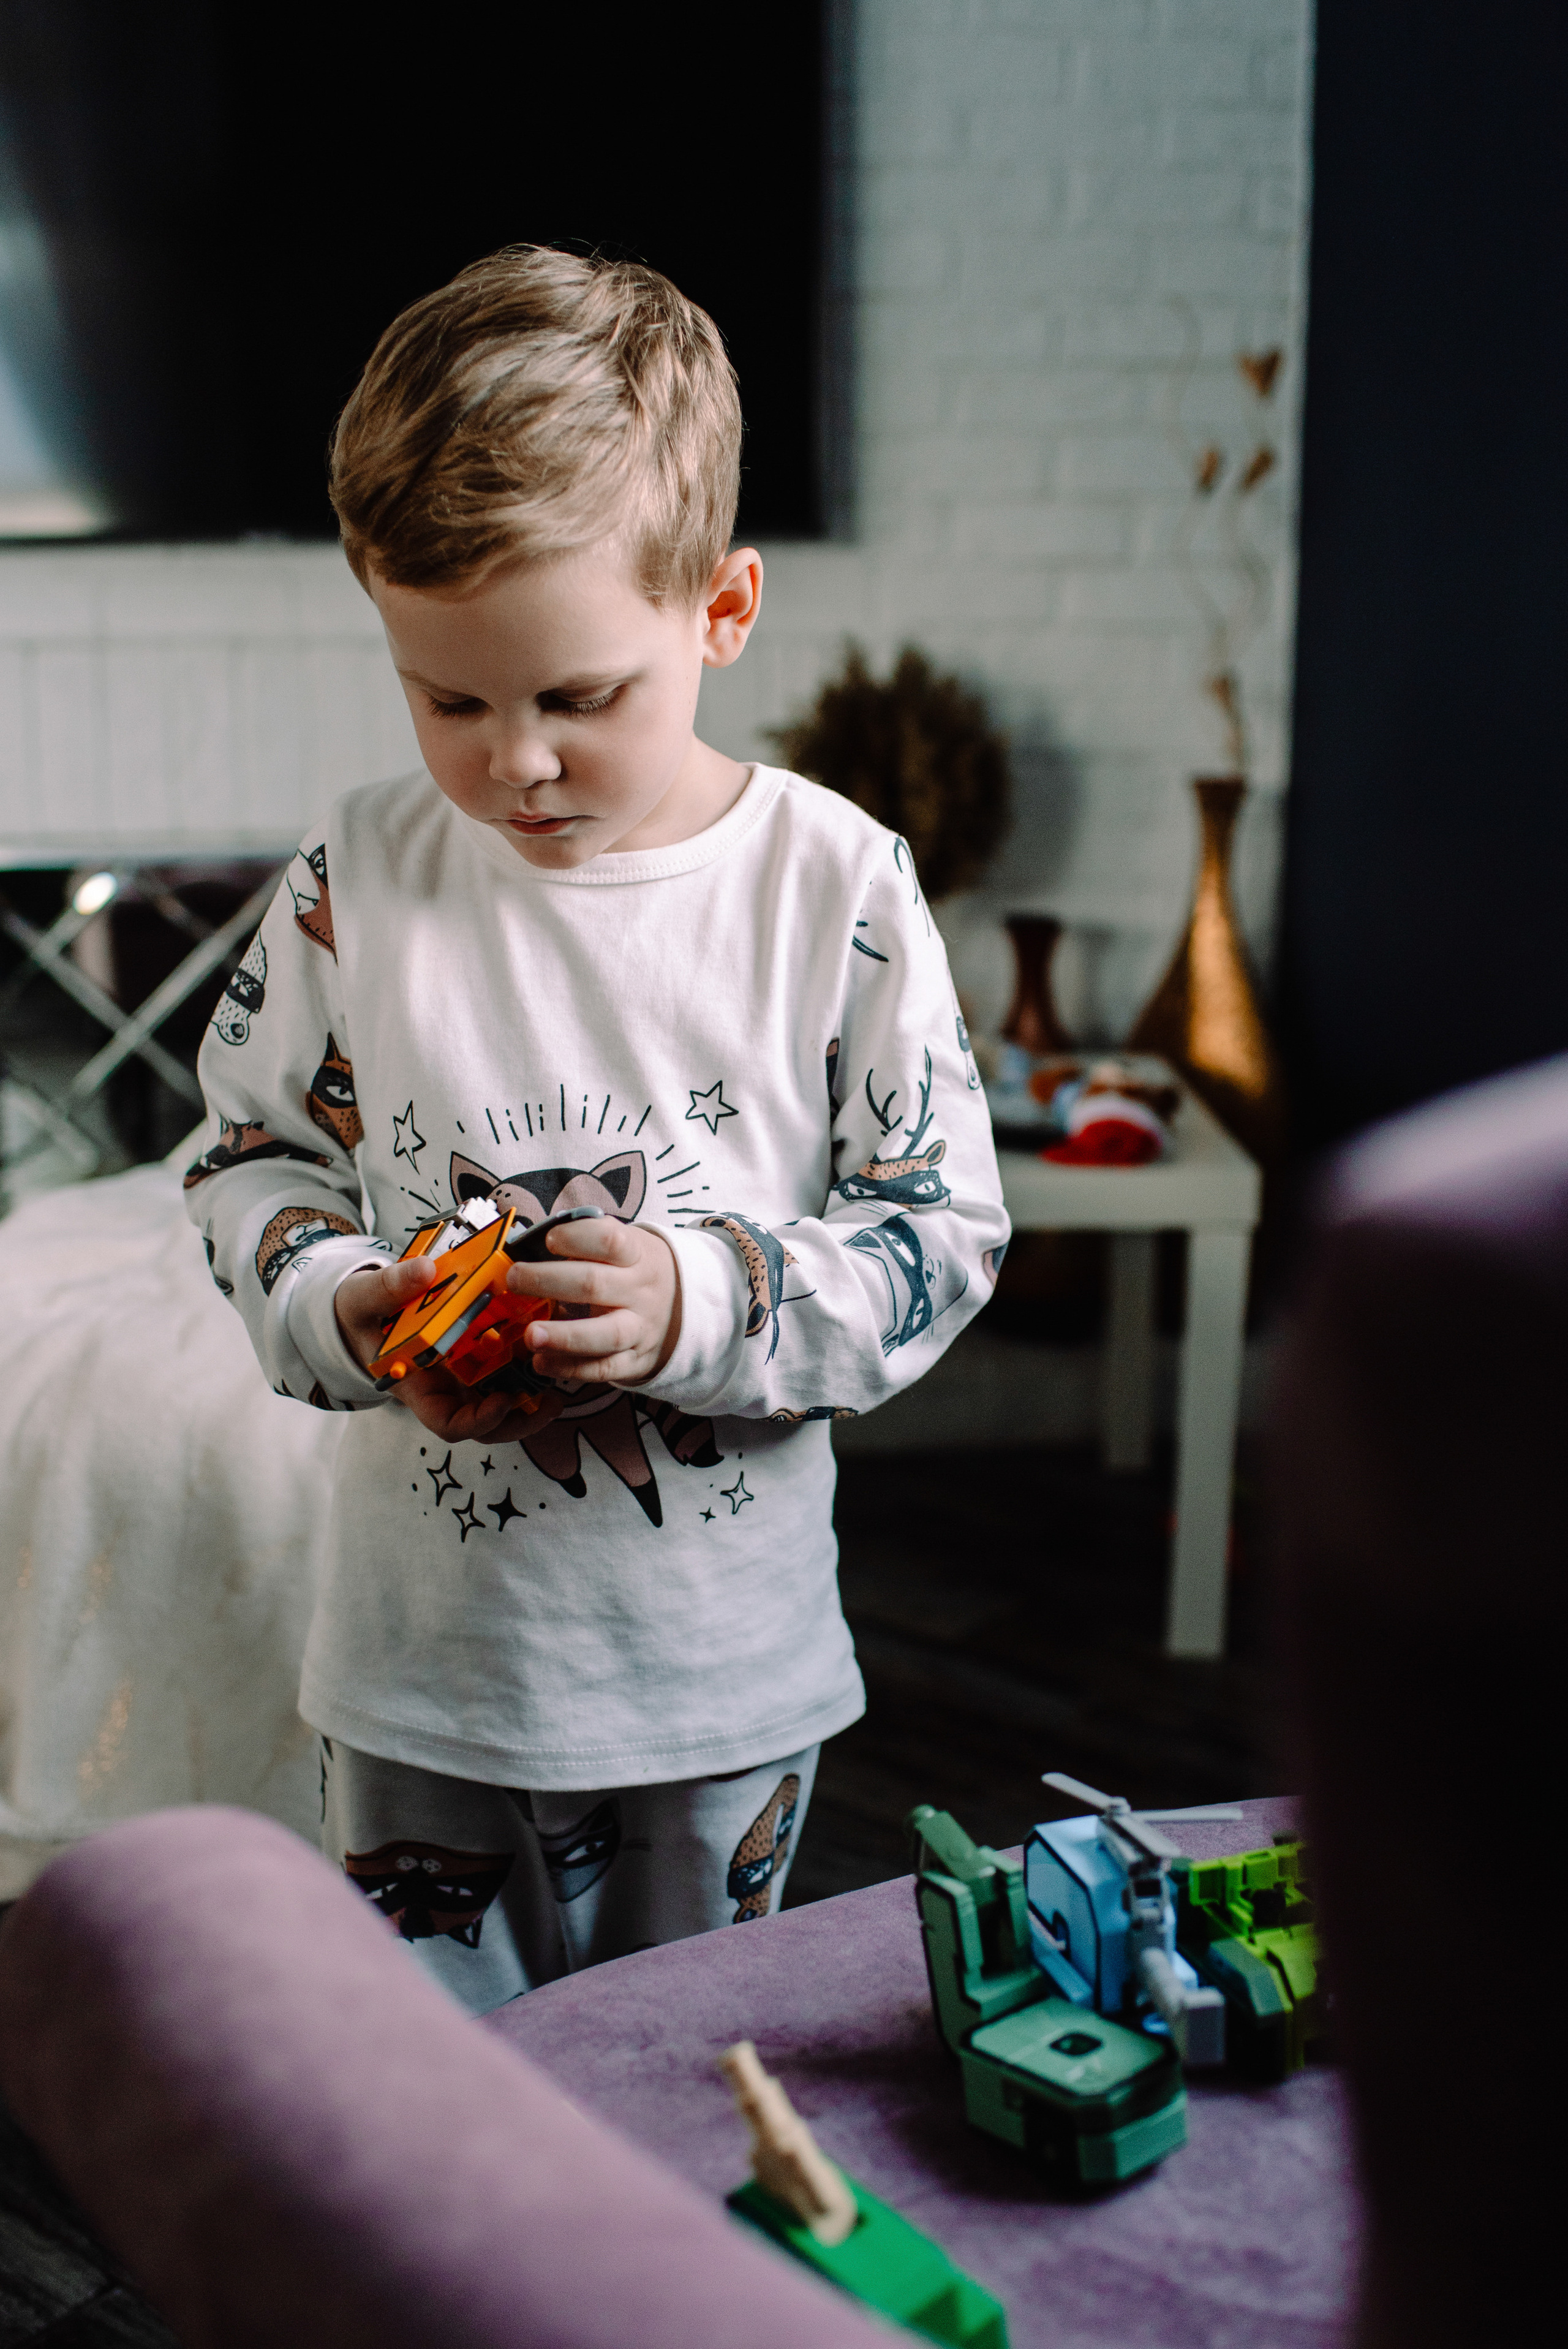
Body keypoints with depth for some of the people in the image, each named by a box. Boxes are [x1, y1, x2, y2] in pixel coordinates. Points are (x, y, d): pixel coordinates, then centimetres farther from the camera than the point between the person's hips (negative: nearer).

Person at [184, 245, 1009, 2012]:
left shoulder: (838, 887, -10)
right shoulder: (360, 877, -6)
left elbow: (939, 1231, -8)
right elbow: (253, 1160, 3)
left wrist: (699, 1304, -24)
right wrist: (350, 1309, -18)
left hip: (725, 1668, 0)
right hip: (426, 1664, 1)